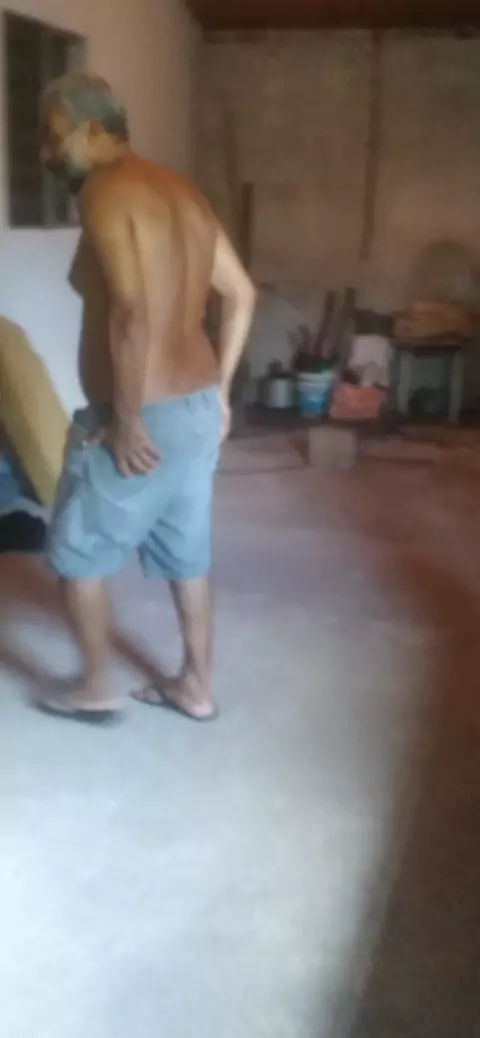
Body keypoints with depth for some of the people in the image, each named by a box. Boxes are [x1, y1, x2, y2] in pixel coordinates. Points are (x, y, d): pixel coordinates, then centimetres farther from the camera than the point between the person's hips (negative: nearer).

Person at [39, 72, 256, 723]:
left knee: (76, 553, 12)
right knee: (186, 555, 19)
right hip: (198, 406, 8)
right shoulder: (182, 192, 11)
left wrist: (125, 421, -20)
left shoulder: (104, 191, -16)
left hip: (146, 418, -8)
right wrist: (219, 391, 15)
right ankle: (197, 687, 32)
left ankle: (95, 692, 26)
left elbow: (135, 315, -28)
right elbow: (242, 295, 13)